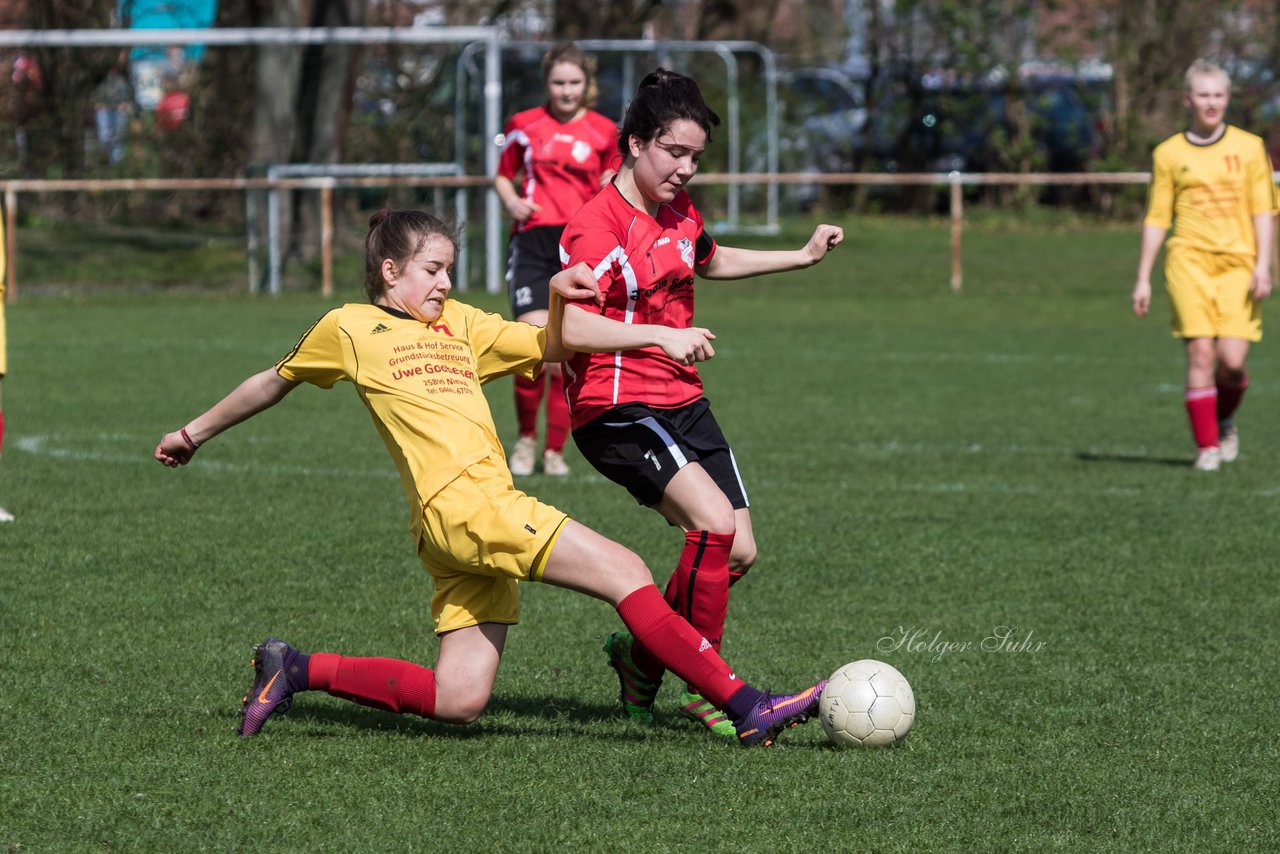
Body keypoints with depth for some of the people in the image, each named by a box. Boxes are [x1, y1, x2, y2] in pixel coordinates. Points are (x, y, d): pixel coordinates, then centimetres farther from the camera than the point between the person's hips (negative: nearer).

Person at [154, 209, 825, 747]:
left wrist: (560, 298, 9)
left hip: (484, 514, 8)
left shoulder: (459, 324, 25)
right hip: (459, 502, -8)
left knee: (458, 702, 3)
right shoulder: (349, 328, 10)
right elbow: (274, 383, 22)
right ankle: (749, 708, -21)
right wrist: (196, 432, 30)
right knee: (626, 572, -17)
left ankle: (296, 671, 15)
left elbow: (549, 349, 28)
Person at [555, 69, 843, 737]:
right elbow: (571, 329, -29)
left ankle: (641, 657, 24)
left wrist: (803, 256, 34)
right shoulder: (597, 228, -16)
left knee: (739, 553, 3)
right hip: (615, 411, -9)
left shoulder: (679, 212, 12)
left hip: (683, 404, 9)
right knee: (714, 522, -26)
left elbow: (708, 261, 36)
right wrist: (661, 337, -38)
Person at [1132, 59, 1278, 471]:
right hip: (1189, 261, 0)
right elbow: (1156, 219, 12)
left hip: (1238, 263, 0)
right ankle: (1207, 446, -5)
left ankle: (1225, 419, 21)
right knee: (1200, 352, -12)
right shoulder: (1169, 154, 9)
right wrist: (1143, 279, 8)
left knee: (1232, 358, -10)